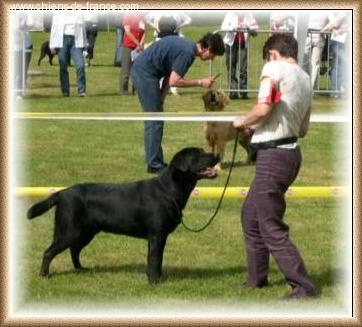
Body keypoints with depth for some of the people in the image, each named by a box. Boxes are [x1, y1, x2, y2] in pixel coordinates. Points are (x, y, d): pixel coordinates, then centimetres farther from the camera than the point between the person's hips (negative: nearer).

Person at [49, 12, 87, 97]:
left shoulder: (79, 13, 11)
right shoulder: (58, 13, 8)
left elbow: (83, 28, 16)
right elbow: (54, 28, 8)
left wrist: (84, 44, 14)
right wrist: (52, 45, 2)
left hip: (76, 41, 0)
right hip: (63, 40, 0)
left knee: (80, 66, -14)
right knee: (63, 67, 2)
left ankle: (81, 91, -9)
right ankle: (65, 91, 10)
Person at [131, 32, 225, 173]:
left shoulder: (188, 46, 13)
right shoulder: (188, 52, -18)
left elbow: (168, 77, 15)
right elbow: (174, 81, -19)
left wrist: (160, 99, 9)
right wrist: (200, 82, -11)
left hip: (140, 70, 10)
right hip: (145, 73, -10)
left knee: (154, 120, 14)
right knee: (155, 121, -5)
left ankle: (155, 162, 20)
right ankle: (154, 164, -1)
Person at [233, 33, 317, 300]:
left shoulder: (274, 68, -10)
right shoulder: (305, 79, 15)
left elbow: (263, 108, -24)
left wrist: (243, 122, -4)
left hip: (273, 156, -9)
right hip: (290, 150, 9)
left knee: (272, 228, -6)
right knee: (251, 215, 23)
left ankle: (303, 287, -7)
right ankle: (257, 278, 30)